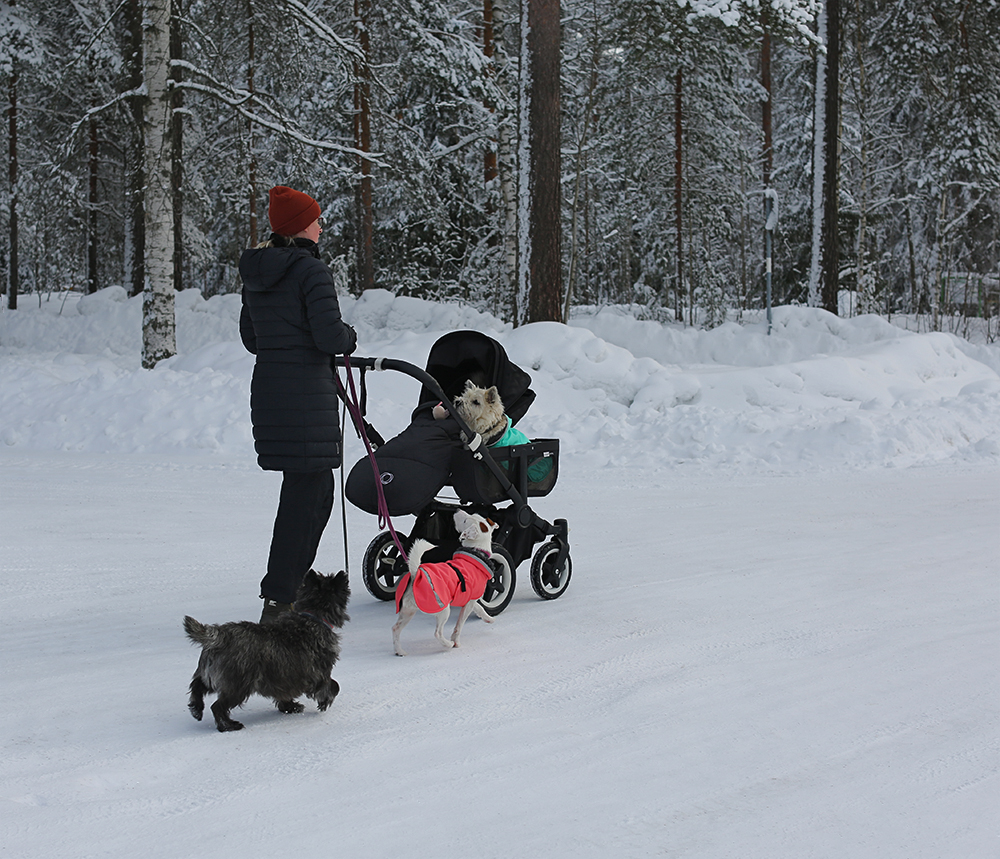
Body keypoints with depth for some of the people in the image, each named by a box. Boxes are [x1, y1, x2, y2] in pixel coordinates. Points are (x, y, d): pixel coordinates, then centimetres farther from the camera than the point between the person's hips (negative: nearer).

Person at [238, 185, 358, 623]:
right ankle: (279, 601, -2)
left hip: (267, 387, 9)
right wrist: (349, 337, 1)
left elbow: (251, 337, 19)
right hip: (305, 395, -9)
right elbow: (330, 336, -20)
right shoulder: (310, 271, -14)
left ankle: (291, 584, 24)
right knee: (304, 492, -3)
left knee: (318, 488, 19)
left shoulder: (255, 274, 11)